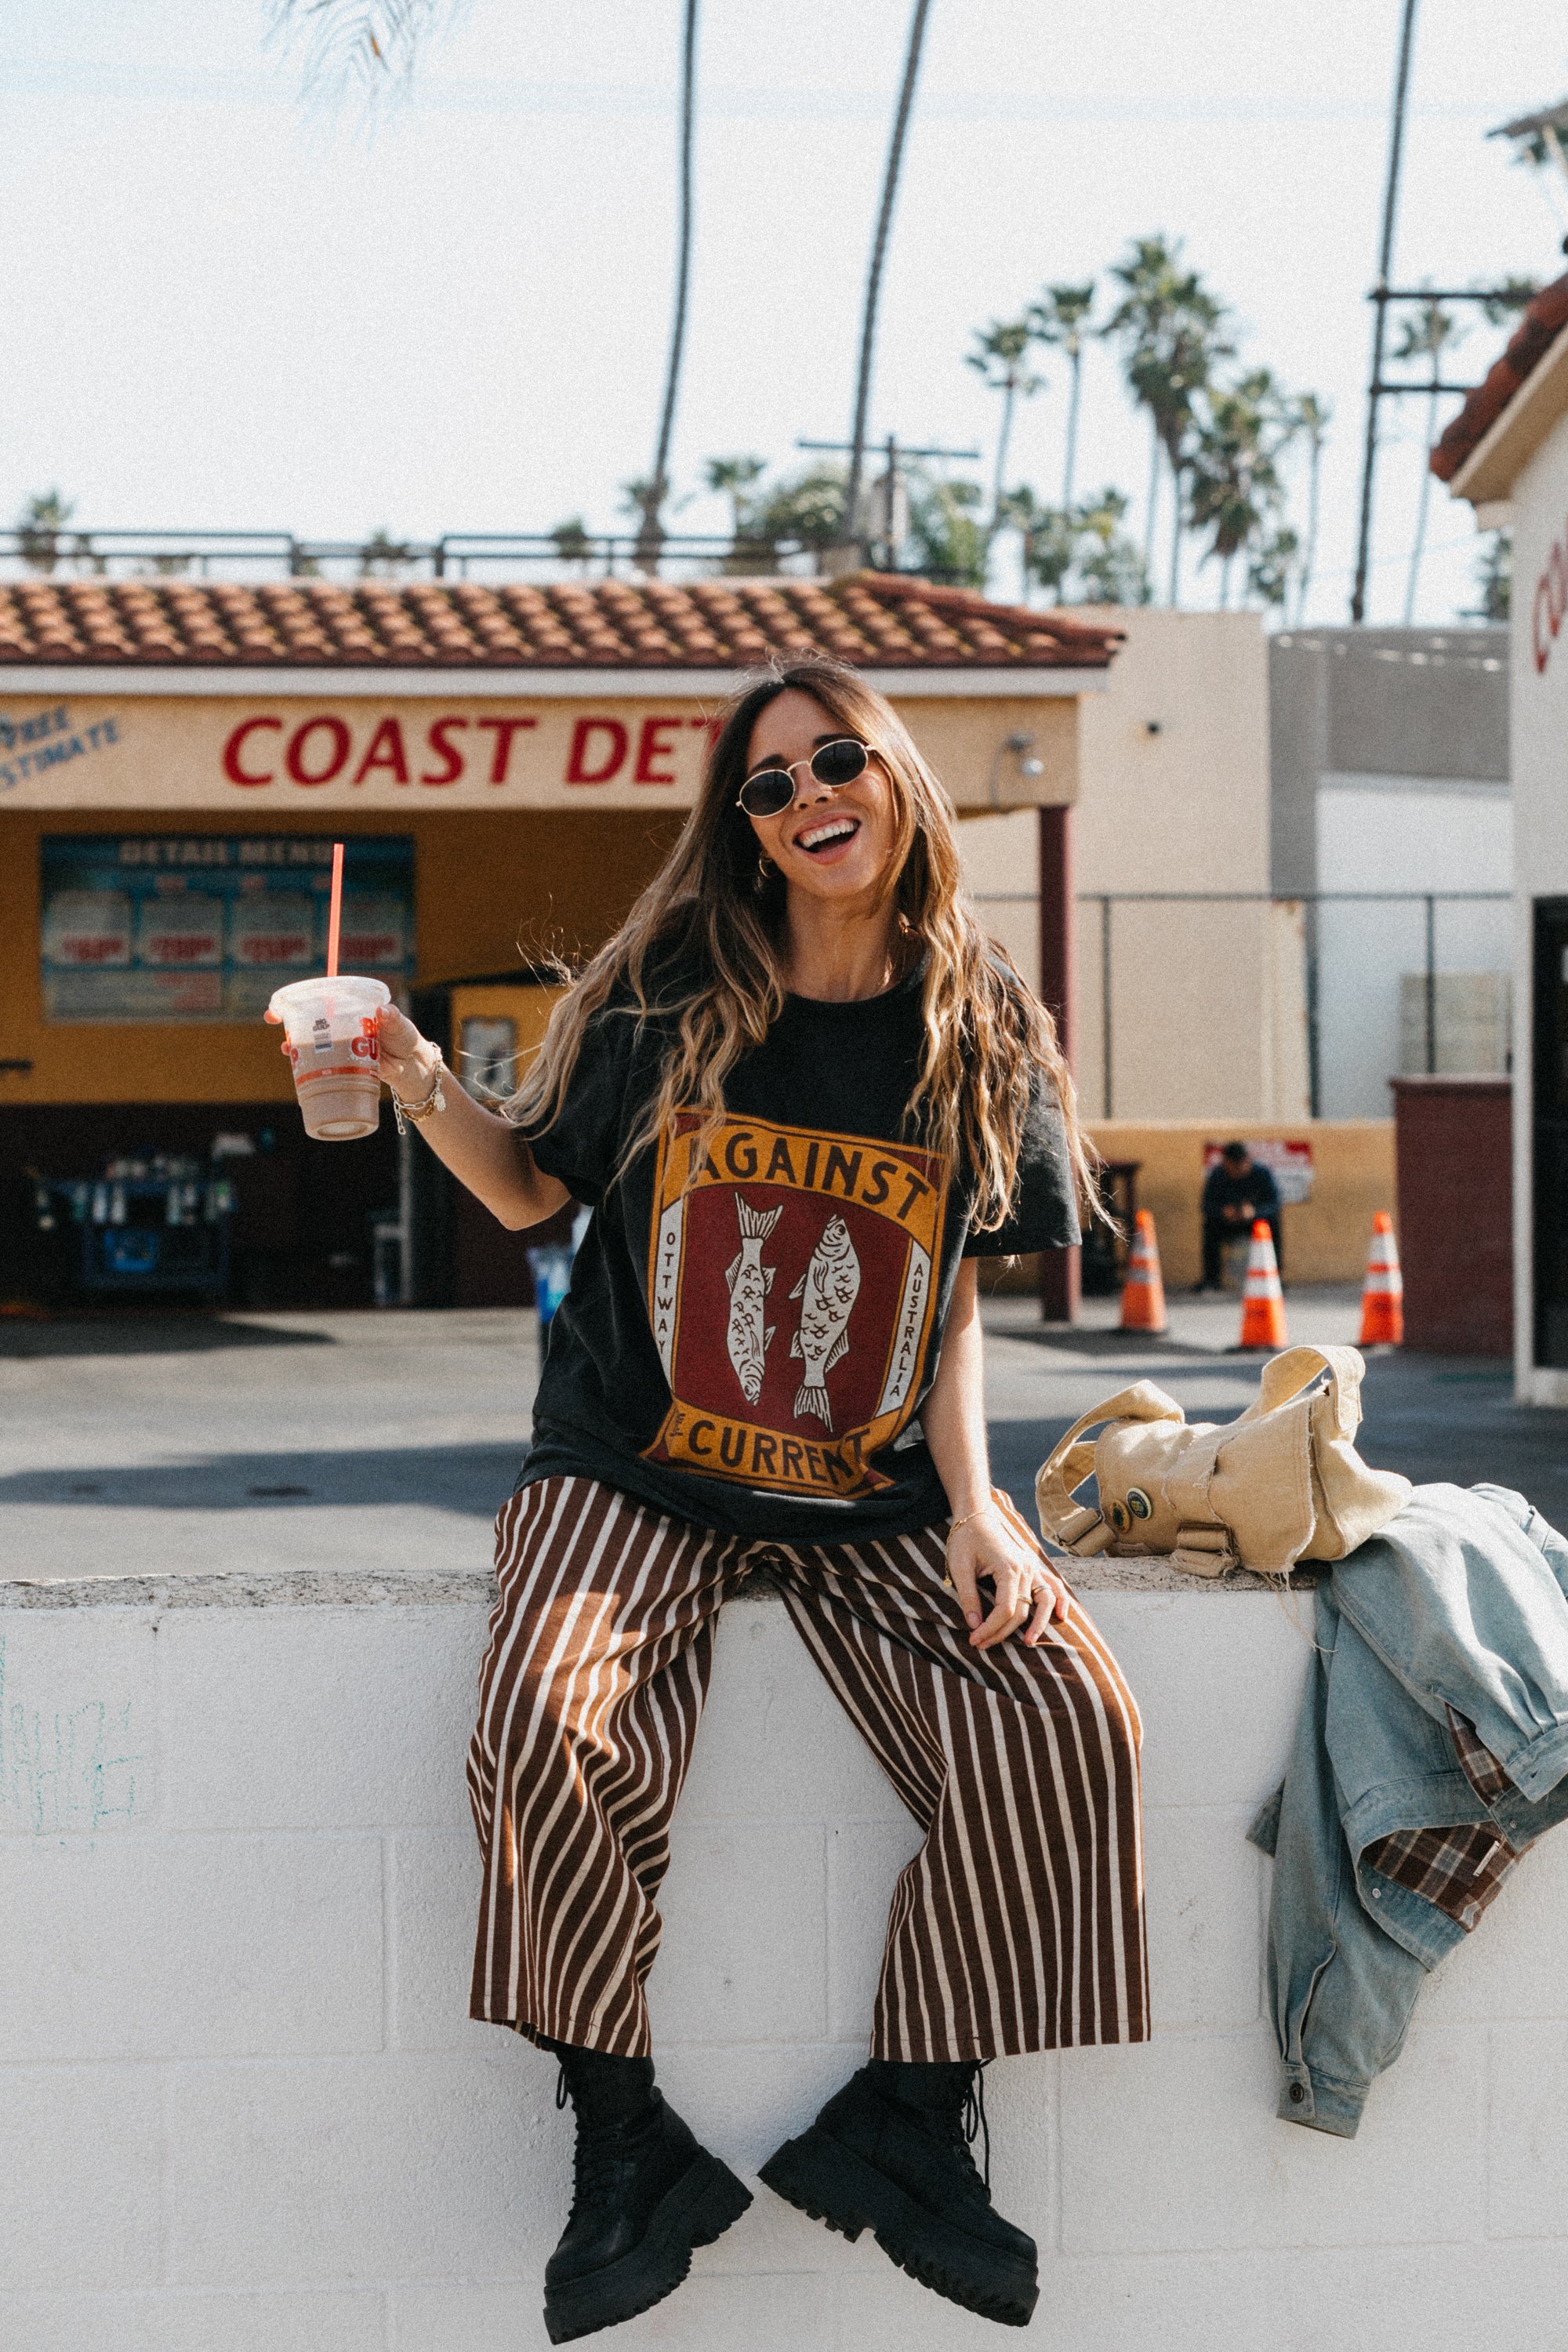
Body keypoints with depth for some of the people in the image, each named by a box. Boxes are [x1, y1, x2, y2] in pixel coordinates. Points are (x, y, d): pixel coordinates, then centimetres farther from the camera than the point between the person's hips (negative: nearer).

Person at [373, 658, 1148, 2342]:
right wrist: (420, 1082, -7)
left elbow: (956, 1302, 7)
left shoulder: (984, 1038, 5)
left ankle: (902, 2126, -4)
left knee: (1067, 1725, -22)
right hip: (637, 1479, -2)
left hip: (877, 1503, 2)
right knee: (547, 1733, -30)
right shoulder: (661, 998, 1)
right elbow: (533, 1187, 11)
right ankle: (625, 2145, -9)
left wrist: (971, 1503, -6)